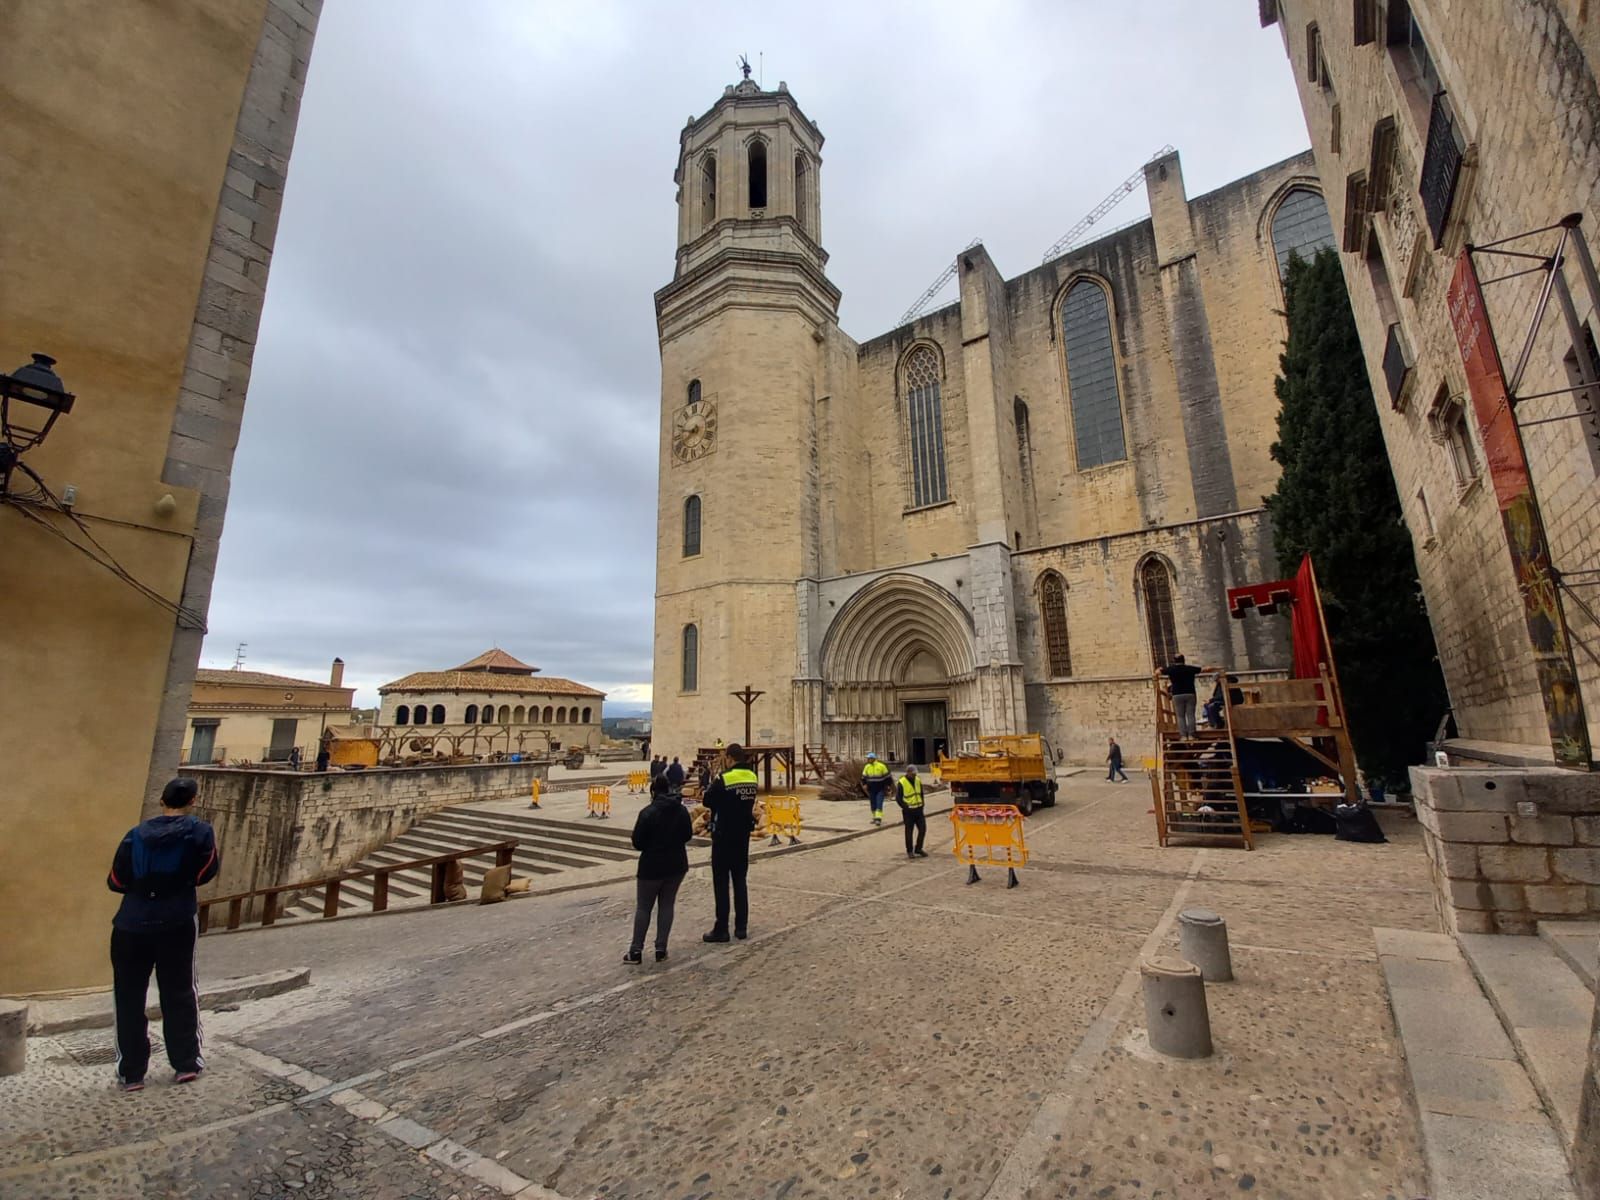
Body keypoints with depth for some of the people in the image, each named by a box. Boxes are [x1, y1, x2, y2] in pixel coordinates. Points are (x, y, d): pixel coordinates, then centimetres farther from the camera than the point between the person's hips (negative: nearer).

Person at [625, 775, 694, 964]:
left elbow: (637, 842, -13)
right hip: (677, 865, 4)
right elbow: (688, 835, 8)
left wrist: (651, 845, 7)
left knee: (643, 907, 10)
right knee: (666, 905, 13)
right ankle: (661, 949, 14)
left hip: (652, 866, -4)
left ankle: (636, 950, 13)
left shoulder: (648, 812, -17)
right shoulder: (682, 810, -3)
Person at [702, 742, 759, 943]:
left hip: (724, 837, -6)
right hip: (743, 836, 6)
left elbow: (707, 801, -9)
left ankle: (721, 929, 7)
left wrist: (712, 784, 6)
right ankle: (741, 927, 18)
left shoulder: (723, 779, -19)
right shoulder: (752, 778, 0)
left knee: (721, 883, 3)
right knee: (740, 881, 14)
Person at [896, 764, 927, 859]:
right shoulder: (901, 783, -11)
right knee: (909, 831, 3)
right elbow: (898, 798, -7)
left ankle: (918, 849, 20)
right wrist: (906, 807, -13)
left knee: (923, 829, 4)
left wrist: (922, 805, 9)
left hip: (919, 810, 5)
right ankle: (909, 851, 15)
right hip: (908, 811, -5)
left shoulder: (918, 781, 6)